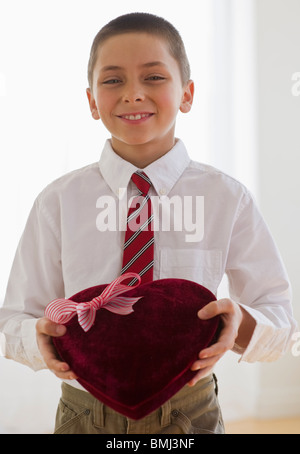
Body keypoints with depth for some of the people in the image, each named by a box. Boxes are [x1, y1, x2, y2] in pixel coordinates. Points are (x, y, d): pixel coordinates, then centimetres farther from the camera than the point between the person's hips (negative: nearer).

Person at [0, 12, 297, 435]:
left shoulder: (227, 198, -7)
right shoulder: (59, 202, -6)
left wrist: (241, 324, -24)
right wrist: (42, 336, -22)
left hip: (189, 413, 0)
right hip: (85, 412, 1)